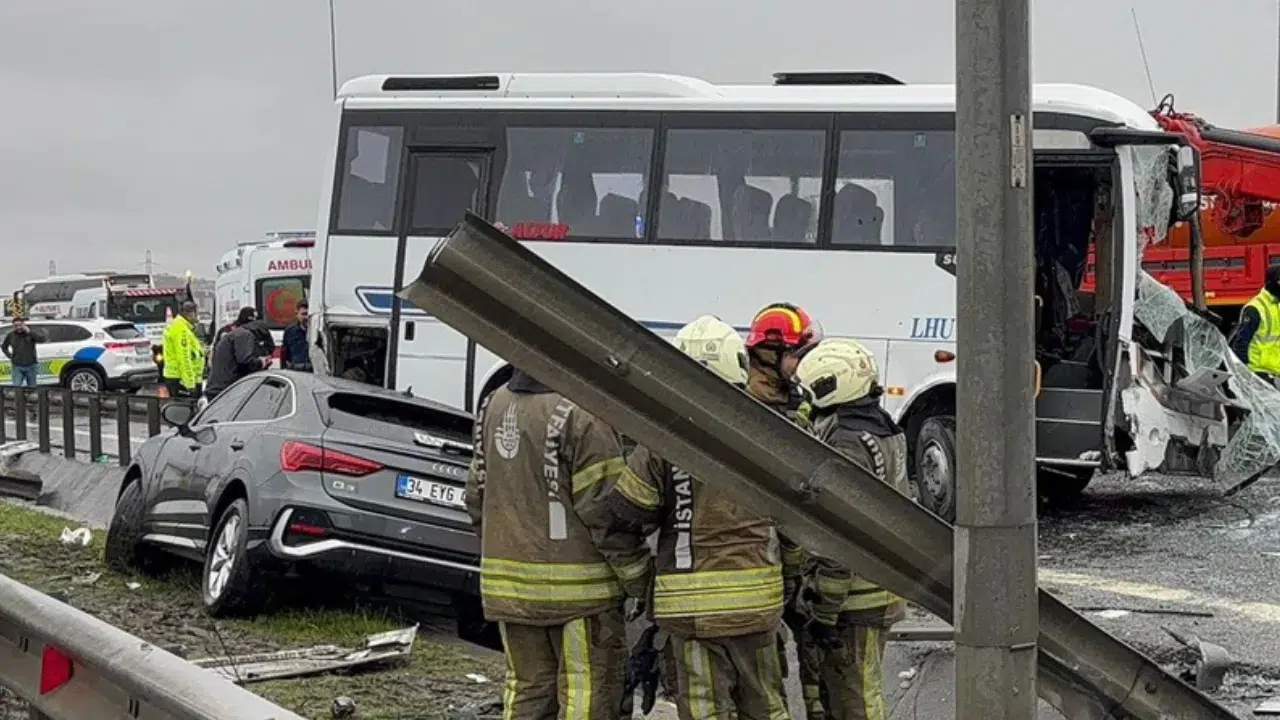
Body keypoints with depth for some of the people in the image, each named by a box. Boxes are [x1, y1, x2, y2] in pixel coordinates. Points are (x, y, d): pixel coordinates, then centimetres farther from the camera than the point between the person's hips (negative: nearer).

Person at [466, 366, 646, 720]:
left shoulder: (493, 405, 8)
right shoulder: (581, 416, -17)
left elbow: (477, 498, 15)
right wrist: (640, 579, -8)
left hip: (508, 583, 7)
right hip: (578, 585, -7)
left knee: (526, 688, 15)